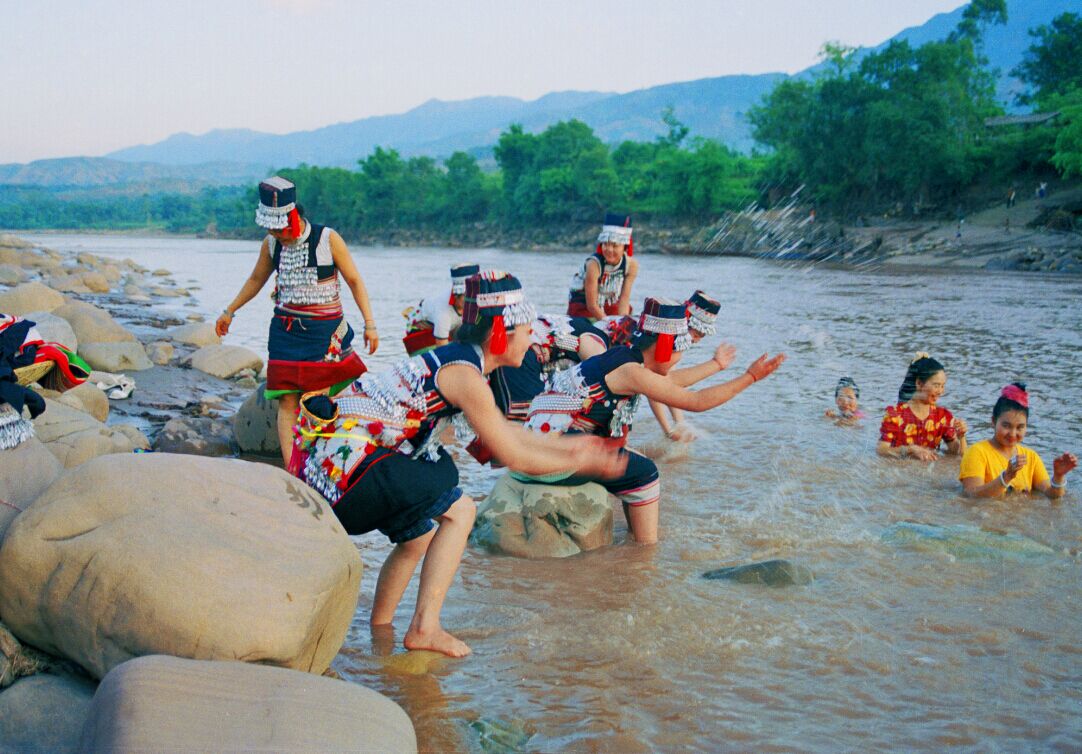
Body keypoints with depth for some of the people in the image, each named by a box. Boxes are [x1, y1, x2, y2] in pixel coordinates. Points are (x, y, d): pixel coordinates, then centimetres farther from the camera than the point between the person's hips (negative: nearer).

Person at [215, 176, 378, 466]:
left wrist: (369, 324, -6)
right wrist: (229, 311, 28)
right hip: (286, 331, 3)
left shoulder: (328, 239, -8)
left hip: (325, 331, -3)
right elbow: (256, 280, 21)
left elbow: (354, 281, -2)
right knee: (287, 402, -5)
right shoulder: (271, 244, 3)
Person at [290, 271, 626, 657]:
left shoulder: (454, 359, 15)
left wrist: (567, 444, 28)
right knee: (459, 511, -6)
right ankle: (424, 628, -6)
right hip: (346, 462, -10)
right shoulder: (465, 375, -14)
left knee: (418, 534, 24)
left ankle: (380, 629, 36)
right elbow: (513, 456, -10)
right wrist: (578, 463, 2)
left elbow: (504, 430, 26)